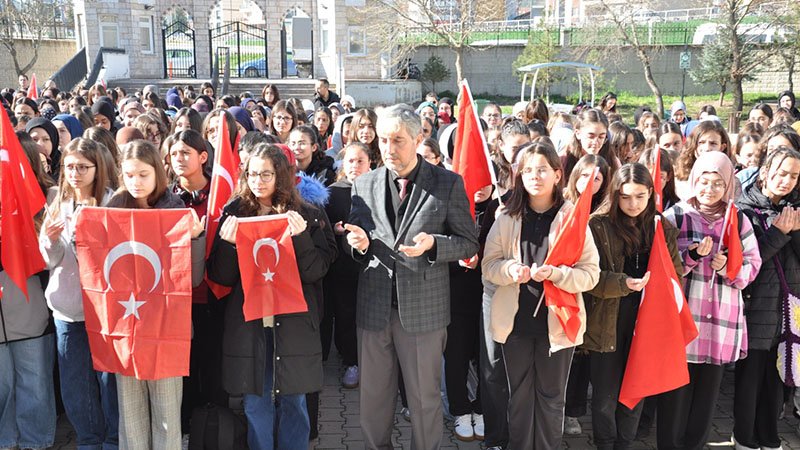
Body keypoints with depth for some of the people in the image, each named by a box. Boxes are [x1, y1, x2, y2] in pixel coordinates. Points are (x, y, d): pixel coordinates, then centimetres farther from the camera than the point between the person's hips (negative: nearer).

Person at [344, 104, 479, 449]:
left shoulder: (448, 184, -3)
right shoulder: (364, 184, 6)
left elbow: (468, 243, -1)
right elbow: (354, 239, 14)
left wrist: (433, 244, -19)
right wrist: (359, 243, -9)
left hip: (423, 307, -3)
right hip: (373, 305, 3)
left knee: (424, 398, 10)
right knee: (373, 396, 15)